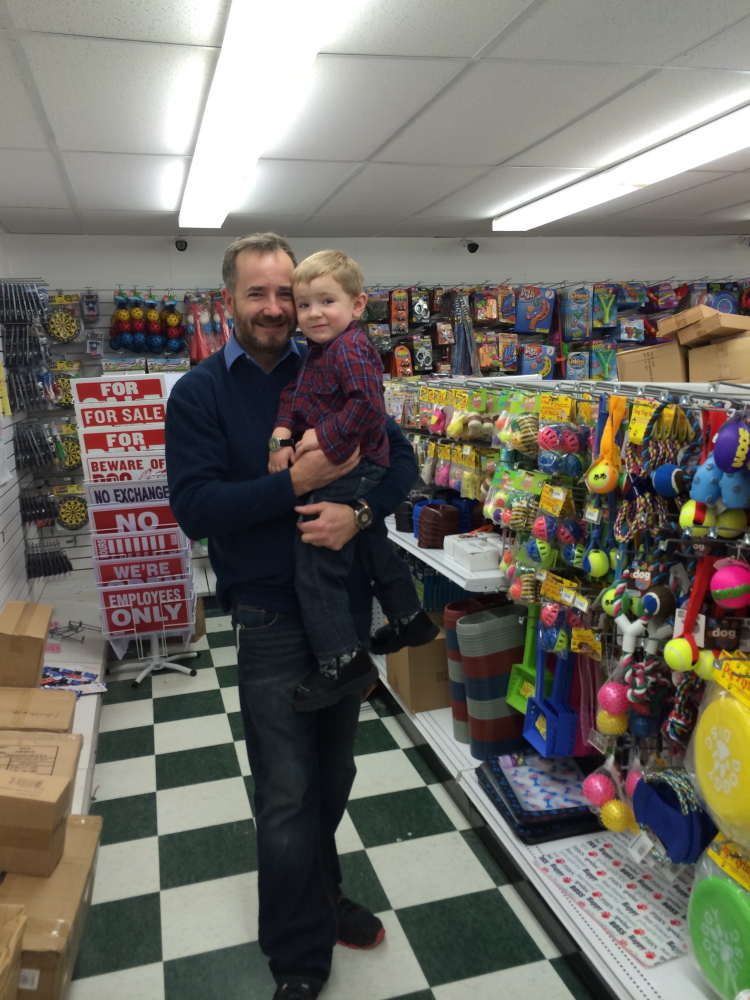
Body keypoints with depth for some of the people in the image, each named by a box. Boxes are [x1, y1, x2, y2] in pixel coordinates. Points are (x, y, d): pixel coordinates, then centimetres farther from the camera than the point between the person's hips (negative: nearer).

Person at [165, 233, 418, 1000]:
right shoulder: (199, 394, -5)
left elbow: (401, 459, 0)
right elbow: (194, 507, -15)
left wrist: (359, 510, -20)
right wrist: (297, 481, -26)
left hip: (348, 607, 4)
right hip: (271, 619, -3)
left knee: (332, 777, 20)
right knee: (287, 796, 7)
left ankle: (320, 898, 46)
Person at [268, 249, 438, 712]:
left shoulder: (351, 350, -19)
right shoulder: (317, 352, 13)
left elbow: (367, 406, -33)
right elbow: (294, 397, 12)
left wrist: (321, 437, -25)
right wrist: (282, 436, -6)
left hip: (350, 472, -11)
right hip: (363, 475, 11)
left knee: (317, 567, -7)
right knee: (374, 546, 26)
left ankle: (343, 661, 2)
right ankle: (411, 621, 44)